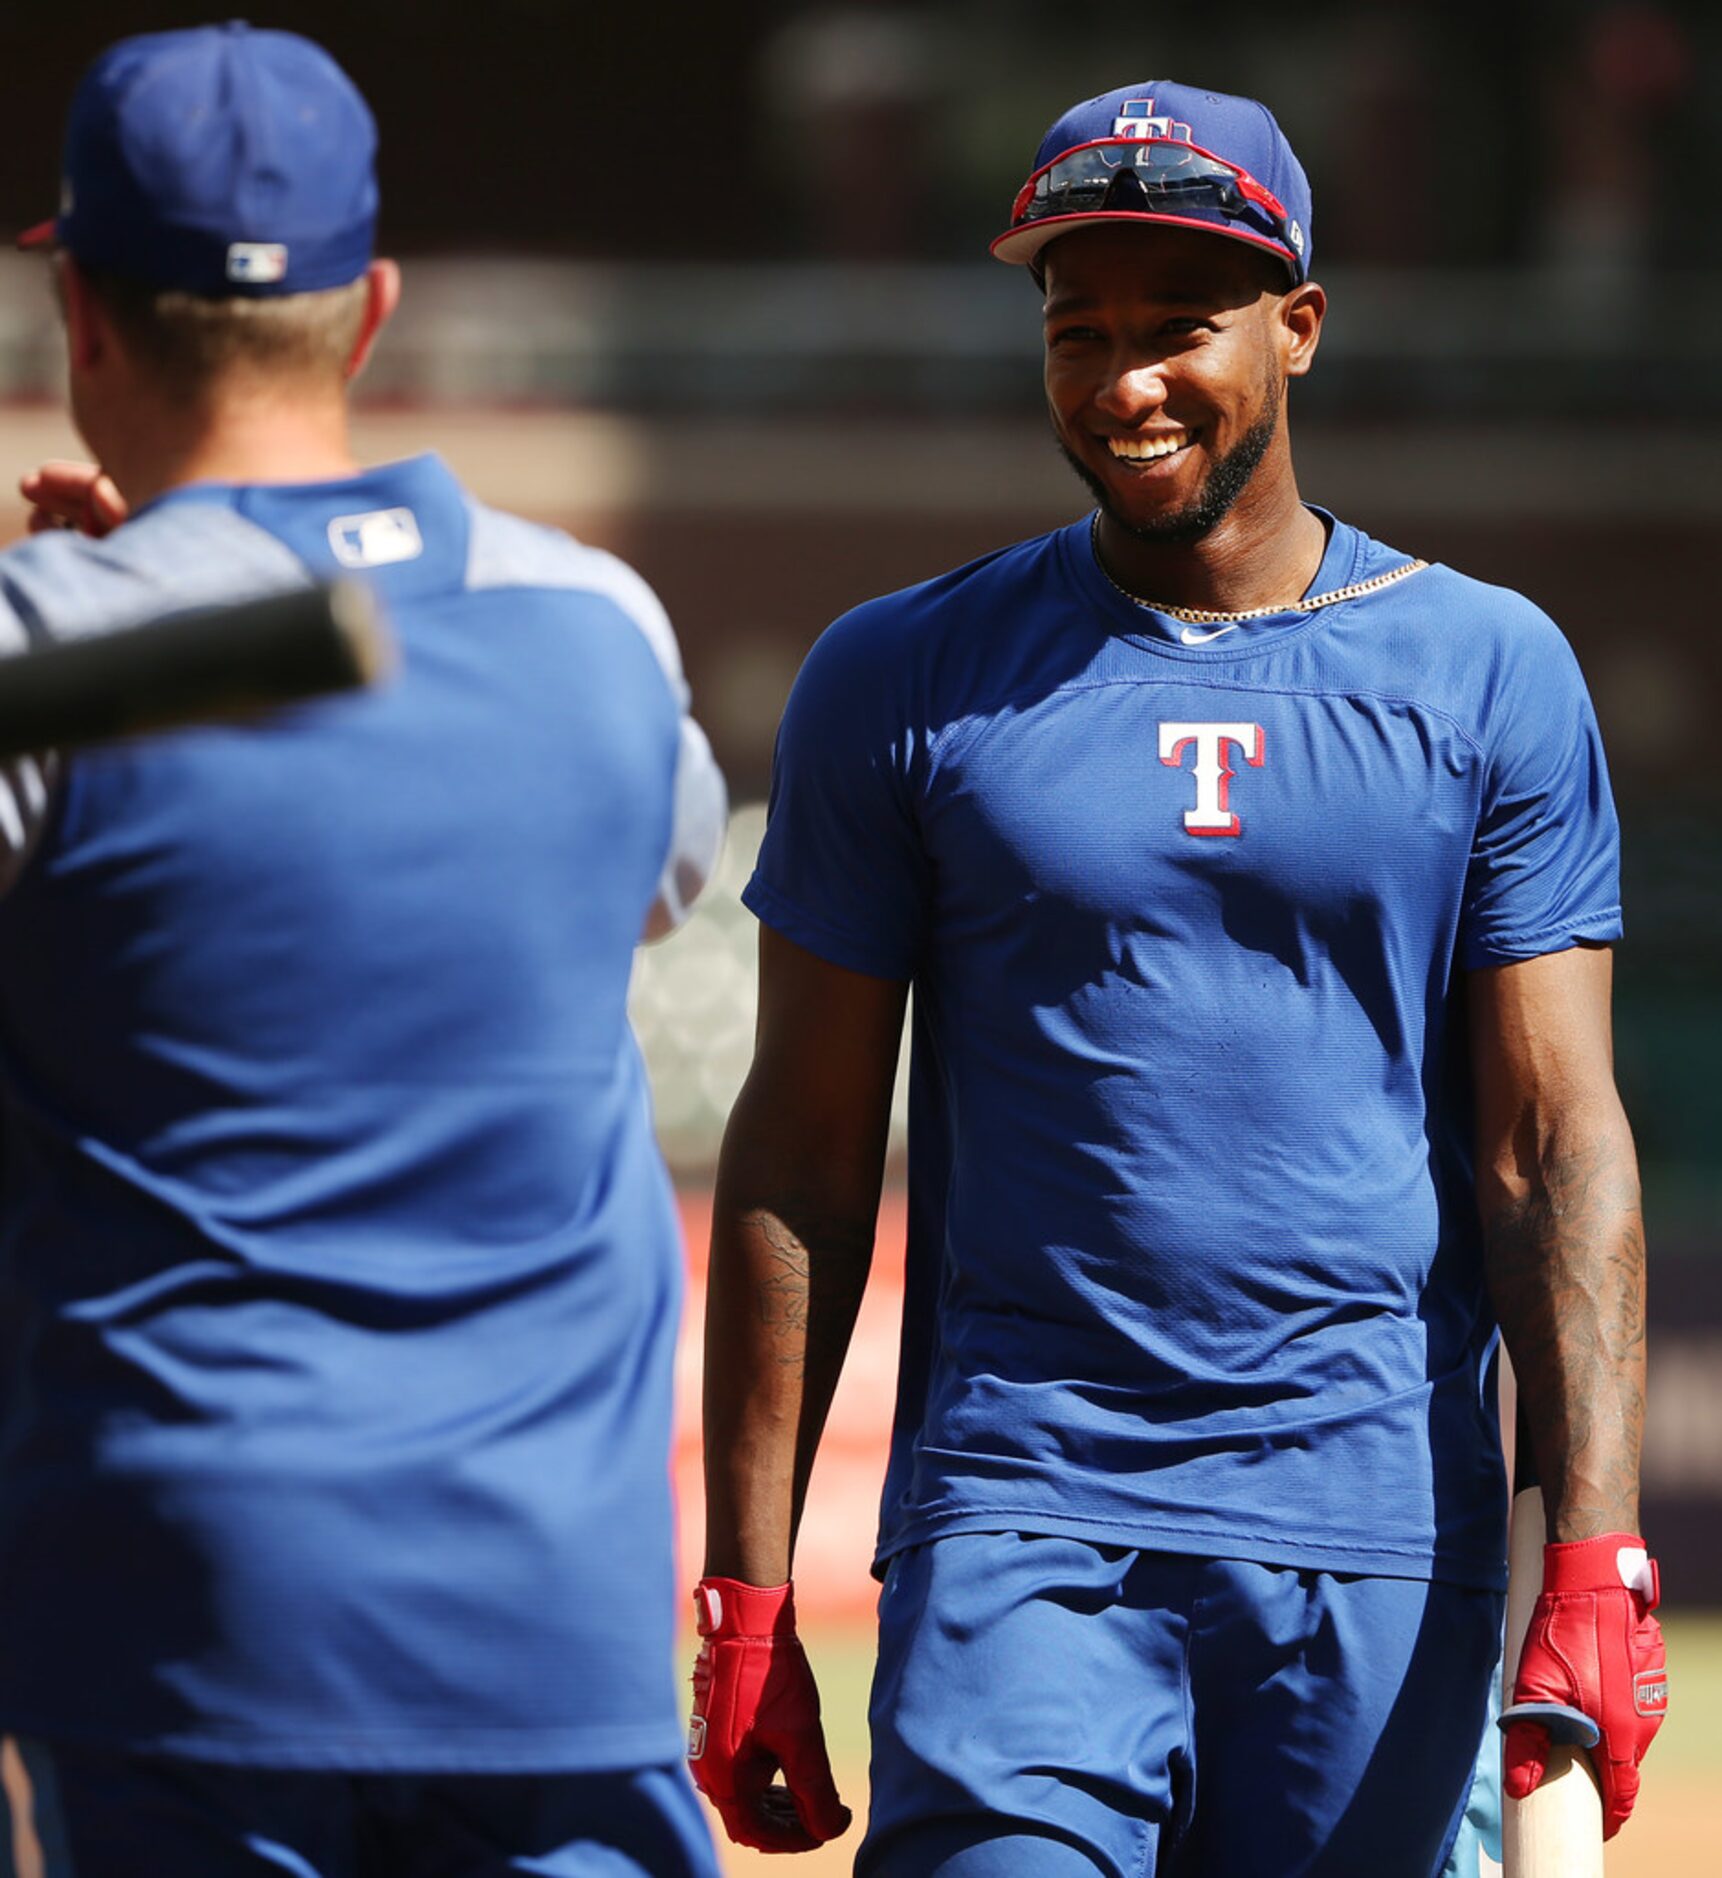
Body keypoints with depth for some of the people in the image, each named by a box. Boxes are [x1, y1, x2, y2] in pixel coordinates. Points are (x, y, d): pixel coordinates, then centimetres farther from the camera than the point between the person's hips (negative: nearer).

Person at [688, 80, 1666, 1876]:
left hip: (1379, 1552, 1)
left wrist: (1595, 1561, -10)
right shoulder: (902, 681, 6)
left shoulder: (1488, 677, 6)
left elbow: (1556, 1146, 1)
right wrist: (745, 1596, 0)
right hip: (1019, 1528, -1)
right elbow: (800, 1156, 6)